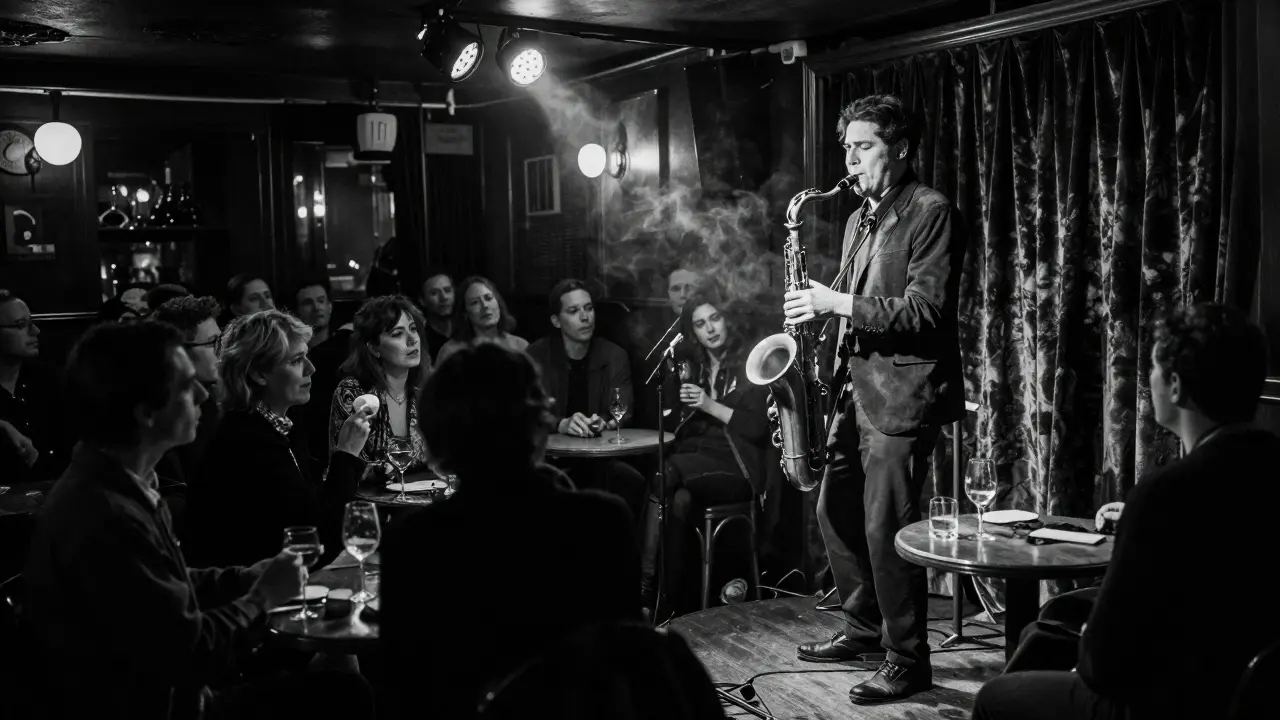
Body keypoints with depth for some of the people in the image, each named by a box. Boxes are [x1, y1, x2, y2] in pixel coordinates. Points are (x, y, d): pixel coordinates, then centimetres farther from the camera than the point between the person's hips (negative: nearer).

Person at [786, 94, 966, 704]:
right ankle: (864, 629, 32)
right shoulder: (859, 222, 17)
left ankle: (907, 660, 8)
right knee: (836, 512, 15)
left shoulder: (931, 213, -9)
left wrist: (838, 302, -21)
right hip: (857, 388, 9)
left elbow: (924, 310, -19)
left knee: (886, 529, -6)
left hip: (903, 395, -9)